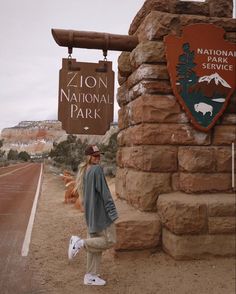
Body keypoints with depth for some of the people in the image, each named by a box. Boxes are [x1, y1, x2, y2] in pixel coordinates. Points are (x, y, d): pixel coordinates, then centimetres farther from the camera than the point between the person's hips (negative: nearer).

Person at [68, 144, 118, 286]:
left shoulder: (84, 171, 10)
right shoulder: (97, 169, -17)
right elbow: (104, 192, -19)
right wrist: (112, 211, -16)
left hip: (90, 212, 9)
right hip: (100, 211, -9)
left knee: (95, 242, 15)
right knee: (110, 240, 1)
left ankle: (91, 276, 22)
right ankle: (80, 242, -5)